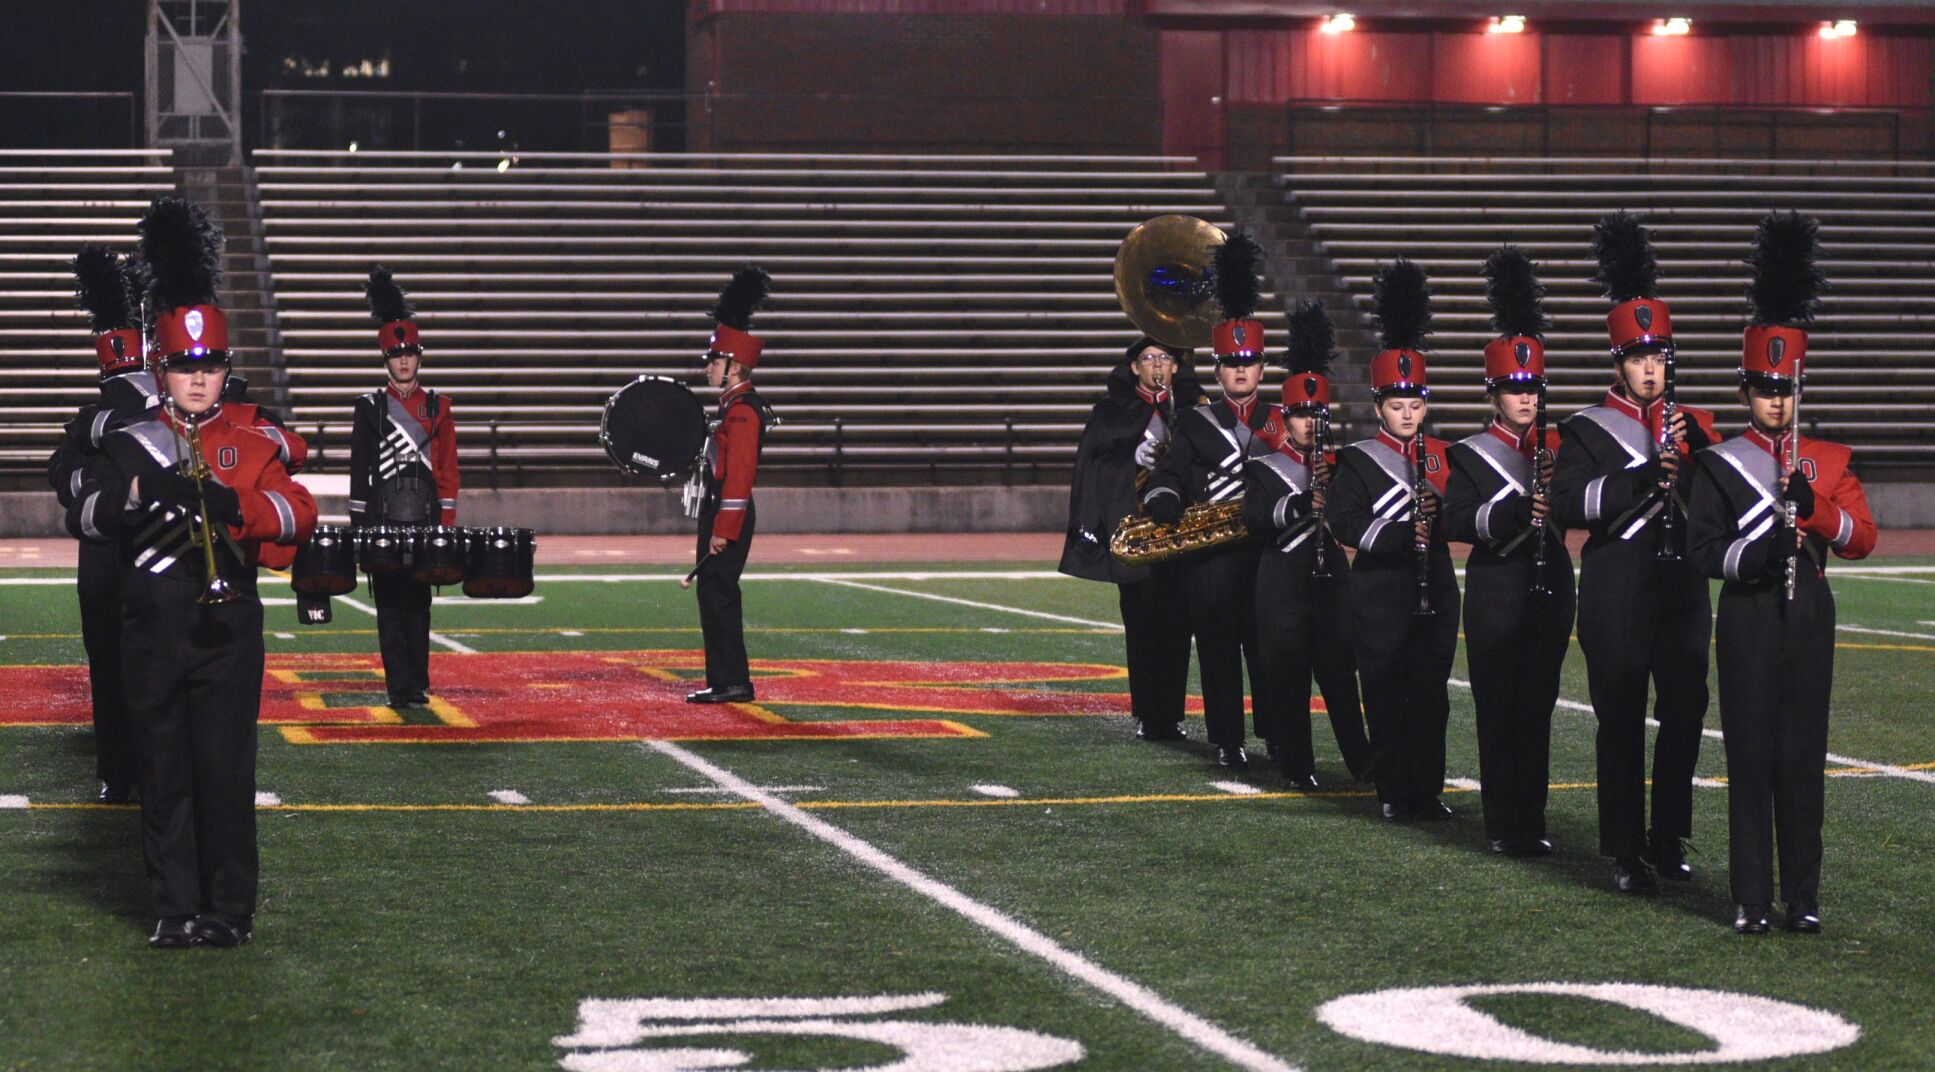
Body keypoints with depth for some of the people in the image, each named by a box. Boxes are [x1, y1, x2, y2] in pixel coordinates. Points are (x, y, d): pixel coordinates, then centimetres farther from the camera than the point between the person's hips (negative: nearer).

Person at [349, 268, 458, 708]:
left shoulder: (438, 408, 8)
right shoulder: (369, 408, 5)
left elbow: (448, 472, 7)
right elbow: (359, 471, 5)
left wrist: (446, 524, 0)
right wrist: (357, 524, -1)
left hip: (423, 521, 0)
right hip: (383, 519, 0)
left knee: (417, 603, 2)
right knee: (389, 604, 0)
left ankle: (418, 684, 8)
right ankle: (399, 687, 3)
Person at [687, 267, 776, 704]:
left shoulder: (742, 411, -17)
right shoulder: (736, 406, 15)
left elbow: (740, 475, -22)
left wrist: (723, 530, -23)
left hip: (729, 514, -10)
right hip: (722, 512, 10)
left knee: (716, 594, -8)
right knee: (718, 595, 12)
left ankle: (729, 683, -6)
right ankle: (729, 682, 17)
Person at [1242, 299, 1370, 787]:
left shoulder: (1337, 464, 11)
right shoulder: (1264, 468, 1)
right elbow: (1254, 517, -14)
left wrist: (1333, 489, -11)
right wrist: (1300, 504, -28)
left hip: (1331, 576, 3)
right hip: (1283, 579, -3)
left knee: (1340, 669, 4)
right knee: (1288, 675, -1)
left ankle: (1360, 759, 11)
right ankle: (1297, 764, 7)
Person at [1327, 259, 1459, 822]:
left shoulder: (1440, 455, 9)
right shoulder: (1358, 460, -3)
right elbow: (1346, 522, -14)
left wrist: (1438, 511, -13)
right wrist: (1402, 533, -26)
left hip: (1434, 591, 4)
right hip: (1380, 593, -4)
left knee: (1431, 693, 6)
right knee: (1386, 696, 0)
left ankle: (1428, 791, 13)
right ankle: (1392, 792, 8)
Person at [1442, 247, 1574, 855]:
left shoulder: (1554, 447, 11)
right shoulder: (1471, 457, -2)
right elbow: (1457, 520, -15)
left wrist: (1555, 489, -13)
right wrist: (1516, 509, -28)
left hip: (1549, 591, 4)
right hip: (1497, 594, -4)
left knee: (1537, 708, 7)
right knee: (1498, 709, -1)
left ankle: (1531, 821, 13)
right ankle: (1502, 825, 5)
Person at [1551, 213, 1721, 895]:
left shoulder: (1689, 422, 13)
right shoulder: (1588, 429, 0)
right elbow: (1568, 502, -14)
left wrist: (1695, 444, -7)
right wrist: (1643, 478, -24)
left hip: (1683, 589, 4)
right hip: (1617, 597, -4)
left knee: (1685, 716, 3)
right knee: (1621, 723, -1)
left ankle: (1669, 840, 17)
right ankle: (1626, 854, 6)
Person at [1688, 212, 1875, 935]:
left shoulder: (1830, 462, 9)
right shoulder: (1721, 464, 3)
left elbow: (1862, 538, 1)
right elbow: (1701, 547, -2)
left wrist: (1814, 507, -17)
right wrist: (1748, 557, -21)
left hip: (1808, 613, 2)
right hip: (1748, 616, -2)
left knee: (1804, 753, 3)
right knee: (1750, 753, -1)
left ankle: (1803, 895, 10)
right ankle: (1752, 898, 4)